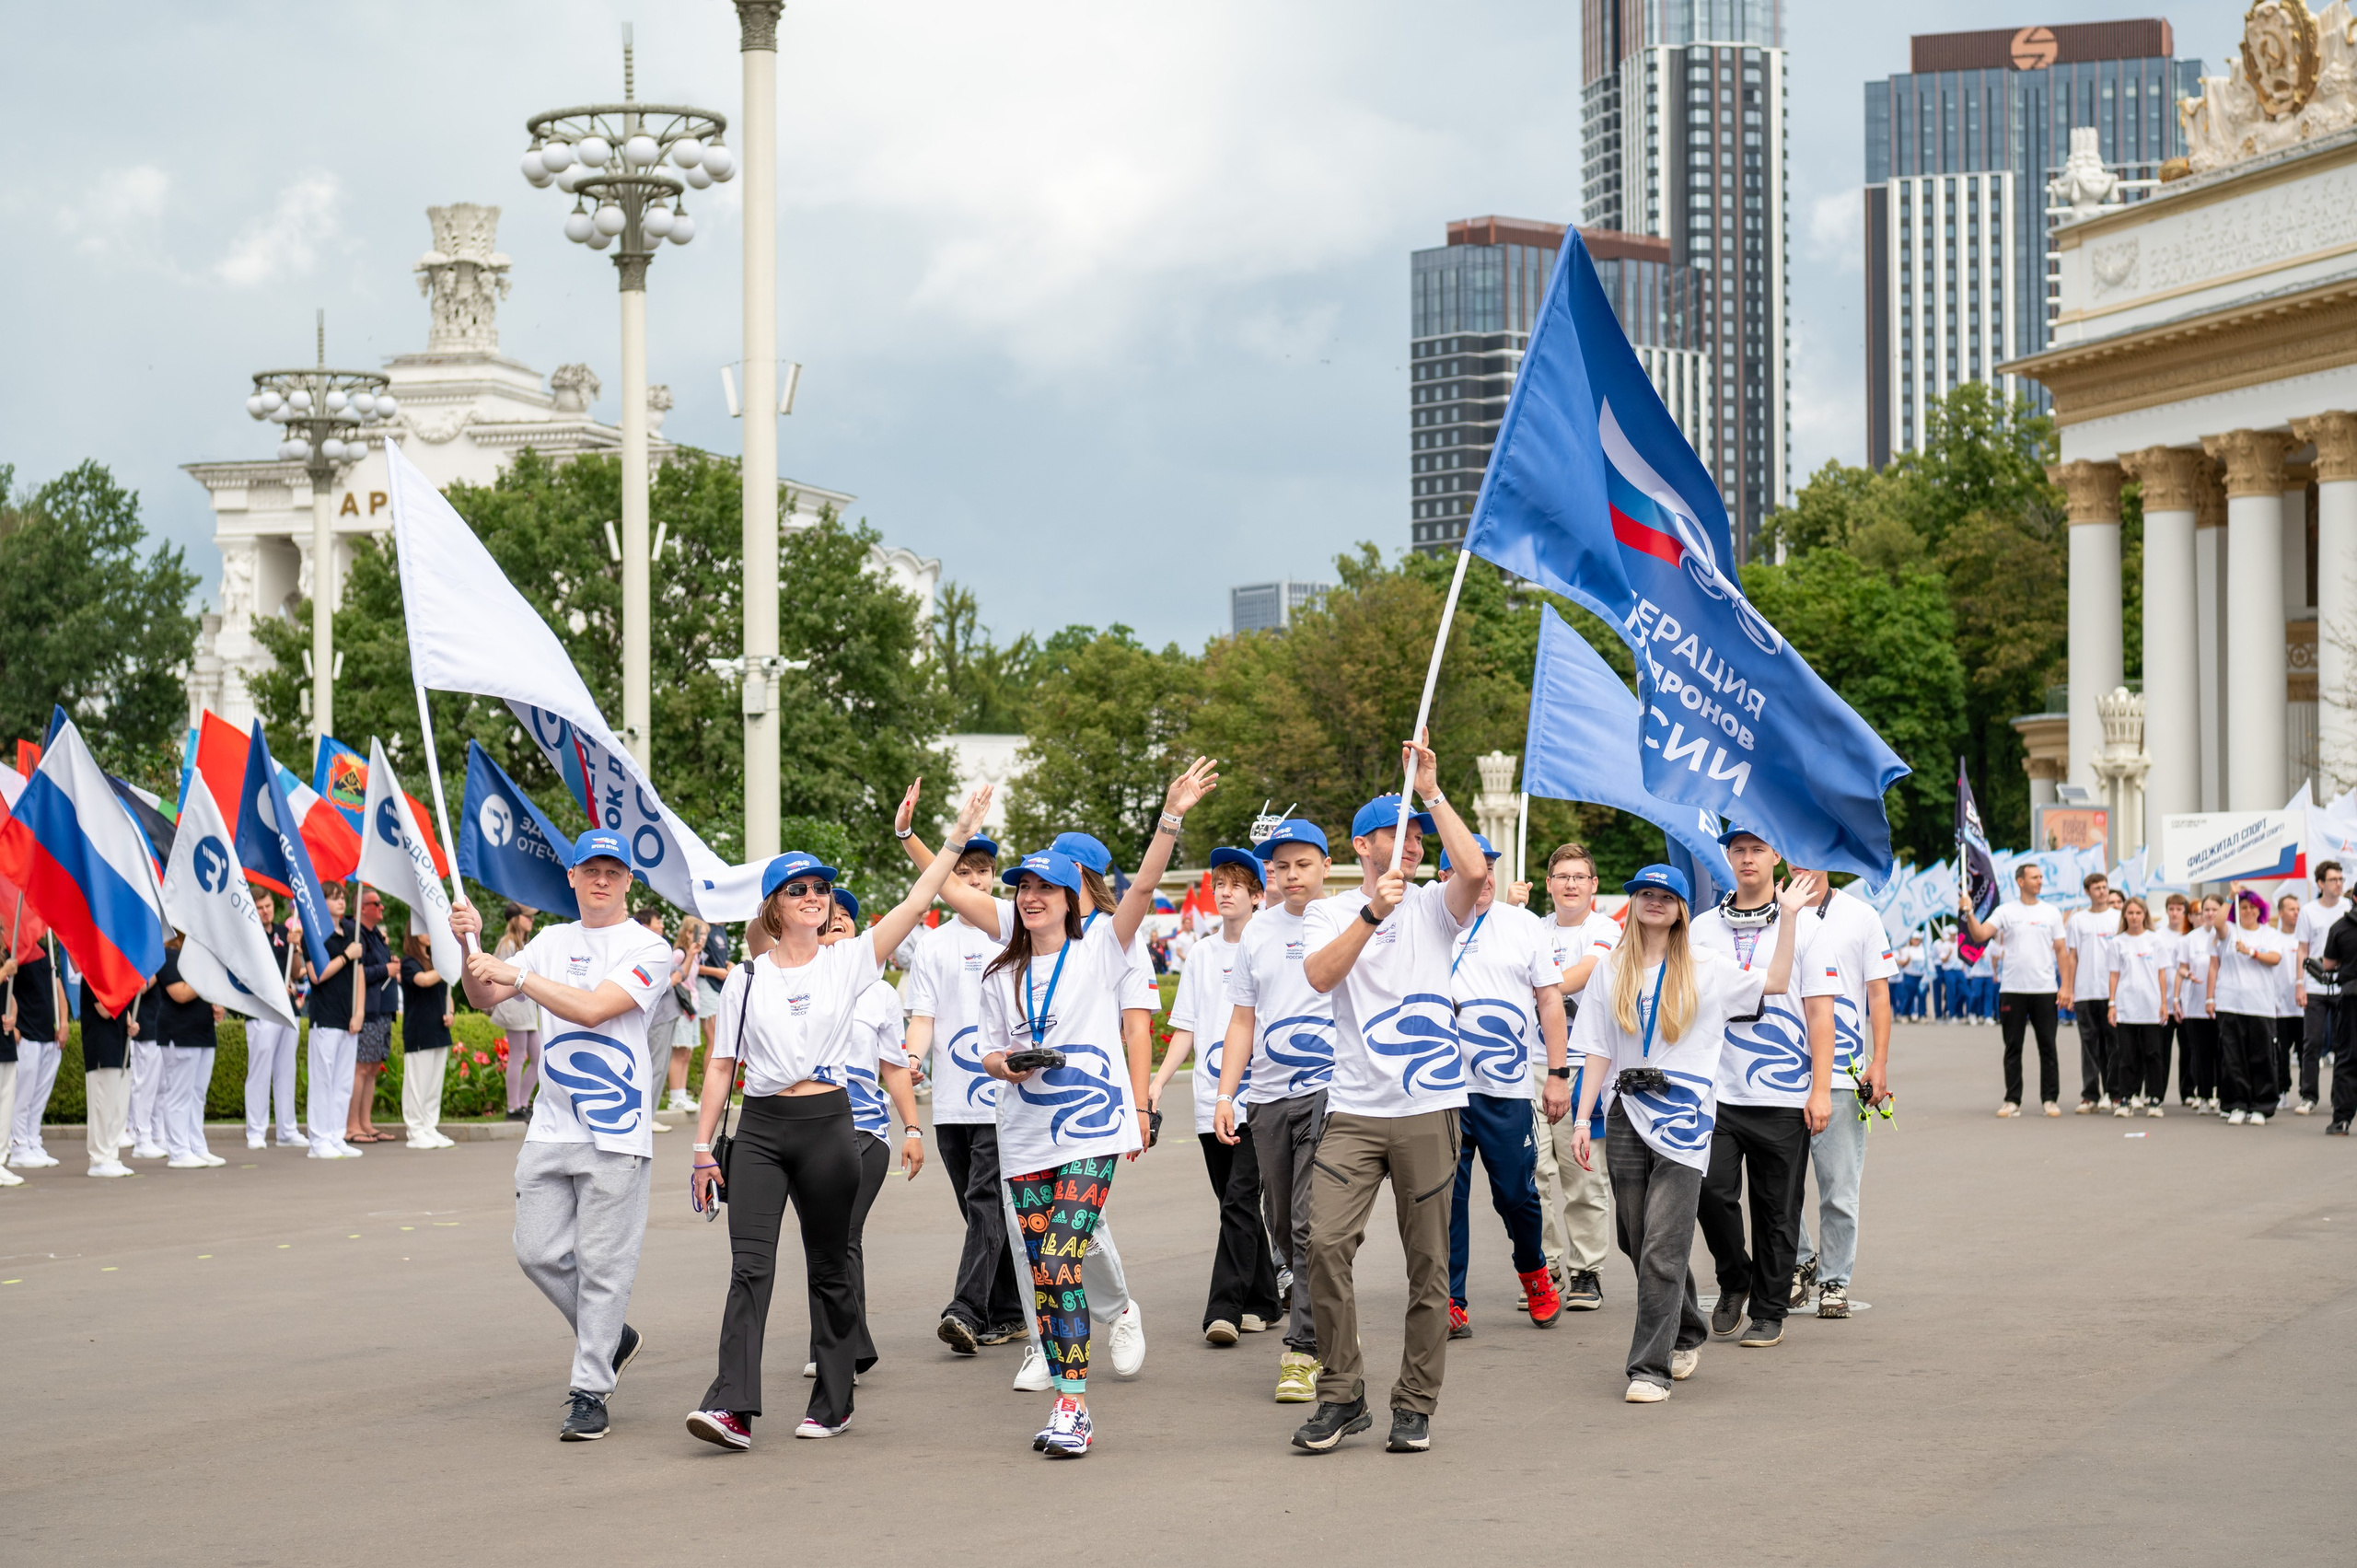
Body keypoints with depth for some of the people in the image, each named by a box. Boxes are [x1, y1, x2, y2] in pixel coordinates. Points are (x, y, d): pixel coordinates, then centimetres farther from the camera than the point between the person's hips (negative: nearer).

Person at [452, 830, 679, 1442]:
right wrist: (473, 946, -7)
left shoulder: (648, 949, -6)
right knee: (539, 1253, 5)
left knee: (602, 1263, -3)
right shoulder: (552, 942, 13)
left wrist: (516, 975, -21)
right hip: (551, 1127, 6)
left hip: (615, 1134, -6)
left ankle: (590, 1391, 3)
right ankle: (610, 1339, 27)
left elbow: (593, 1008, -19)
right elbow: (485, 998, 10)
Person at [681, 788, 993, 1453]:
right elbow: (721, 1067, 9)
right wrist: (703, 1148, 5)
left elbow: (918, 901, -1)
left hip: (828, 1124, 0)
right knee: (750, 1265, -11)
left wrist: (961, 832, -6)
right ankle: (732, 1407, -18)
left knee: (829, 1268, 7)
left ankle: (833, 1404, 16)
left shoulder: (849, 961, 5)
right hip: (760, 1127, 0)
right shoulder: (745, 979, 7)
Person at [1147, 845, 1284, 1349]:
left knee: (1239, 1199, -14)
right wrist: (1158, 1081, 6)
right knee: (1234, 1204, 10)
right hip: (1210, 1099, 6)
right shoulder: (1201, 954, 15)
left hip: (1255, 1097, -6)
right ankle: (1262, 1303, 19)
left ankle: (1225, 1309, -18)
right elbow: (1186, 1029, 18)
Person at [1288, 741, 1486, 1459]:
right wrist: (1373, 911, -20)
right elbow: (1321, 974, -11)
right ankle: (1341, 1395, 0)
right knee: (1326, 1242, -12)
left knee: (1428, 1258, 2)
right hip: (1355, 1108, 0)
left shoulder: (1432, 906, 9)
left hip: (1429, 1107, 0)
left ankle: (1416, 1405, 12)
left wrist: (1431, 791, -10)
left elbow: (1476, 869, -13)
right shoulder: (1330, 913, 9)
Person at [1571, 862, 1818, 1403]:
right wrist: (1582, 1119, 4)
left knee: (1662, 1249, -10)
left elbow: (1775, 983, 4)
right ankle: (1687, 1335, 32)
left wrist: (1789, 916, 1)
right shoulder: (1611, 971, 10)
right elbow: (1598, 1051, 9)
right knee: (1638, 1244, 9)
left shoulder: (1705, 968, 5)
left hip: (1684, 1114, -3)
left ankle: (1651, 1368, -9)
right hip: (1627, 1114, 3)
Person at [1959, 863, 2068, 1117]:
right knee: (2013, 1048, 4)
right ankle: (2012, 1100, 9)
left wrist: (2065, 986, -1)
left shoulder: (2051, 913, 6)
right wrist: (1968, 913, -24)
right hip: (2012, 990, 0)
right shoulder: (2005, 912, 2)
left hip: (2045, 990, 0)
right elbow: (1980, 936, -8)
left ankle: (2050, 1099, 8)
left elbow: (2060, 950, 6)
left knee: (2047, 1046, 2)